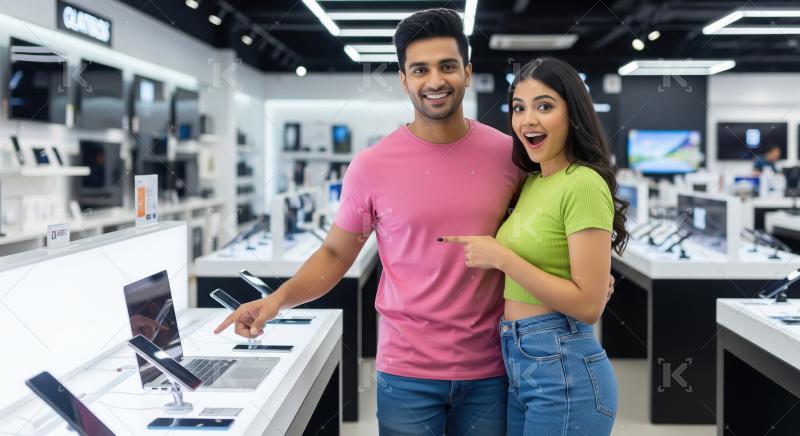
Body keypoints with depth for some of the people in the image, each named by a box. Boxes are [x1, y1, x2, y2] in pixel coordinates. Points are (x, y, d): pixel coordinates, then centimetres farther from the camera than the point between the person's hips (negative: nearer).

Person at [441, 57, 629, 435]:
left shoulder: (583, 184, -15)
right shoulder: (531, 182, 11)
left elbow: (589, 304, -20)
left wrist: (501, 258, -19)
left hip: (563, 370, -9)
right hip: (518, 363, 9)